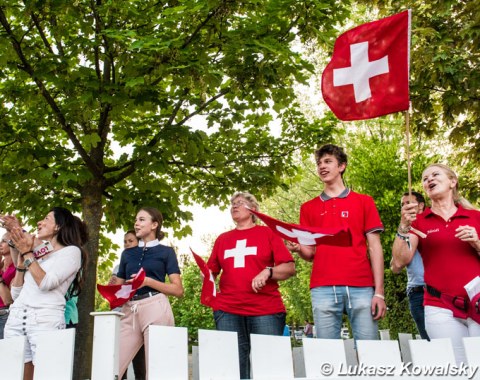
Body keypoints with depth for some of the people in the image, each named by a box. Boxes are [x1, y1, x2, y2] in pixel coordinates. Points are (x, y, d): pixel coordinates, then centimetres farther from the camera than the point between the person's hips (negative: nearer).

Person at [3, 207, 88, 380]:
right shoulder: (36, 253, 22)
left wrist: (27, 253, -4)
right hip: (16, 316, 6)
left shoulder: (71, 251, 2)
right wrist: (21, 259, 10)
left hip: (45, 319, -6)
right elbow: (15, 293, 20)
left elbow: (46, 283, -12)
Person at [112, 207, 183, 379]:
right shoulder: (127, 253, 20)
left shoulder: (166, 251, 7)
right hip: (129, 311, 4)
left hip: (155, 309, -4)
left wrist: (149, 282, -13)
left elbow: (178, 290, 0)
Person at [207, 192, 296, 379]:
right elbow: (211, 271, 19)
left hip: (266, 310, -2)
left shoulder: (268, 233, 9)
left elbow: (290, 268, 2)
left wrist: (267, 272, -14)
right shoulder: (223, 238, 18)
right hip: (228, 310, 2)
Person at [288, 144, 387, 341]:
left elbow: (374, 247, 6)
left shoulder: (363, 201, 11)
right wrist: (298, 248, -10)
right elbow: (310, 253, 14)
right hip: (323, 289, 1)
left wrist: (379, 292, -3)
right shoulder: (309, 208, 16)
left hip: (361, 287, -1)